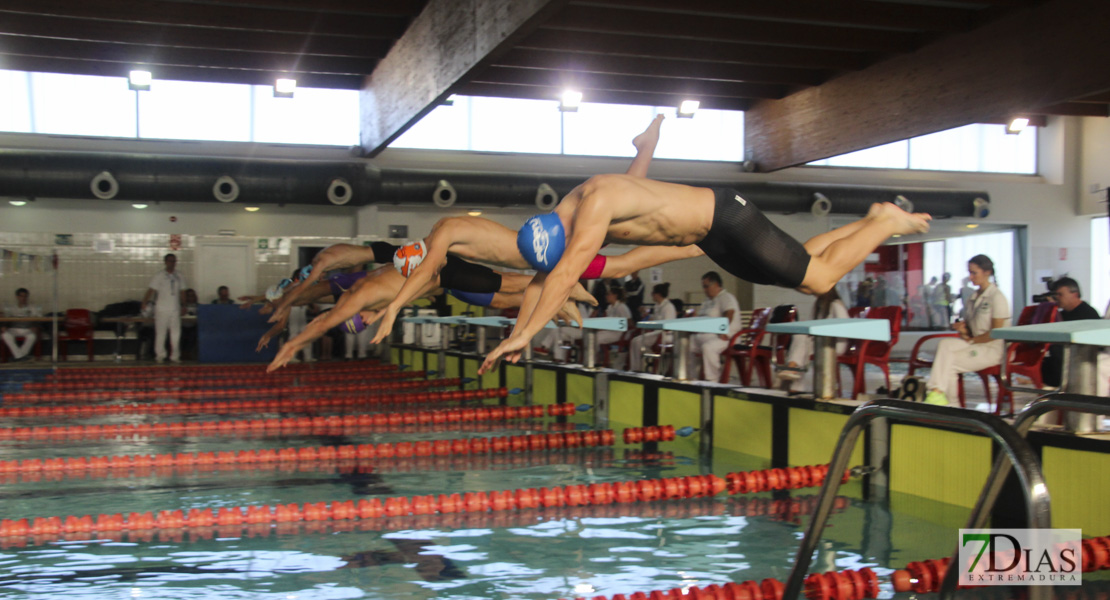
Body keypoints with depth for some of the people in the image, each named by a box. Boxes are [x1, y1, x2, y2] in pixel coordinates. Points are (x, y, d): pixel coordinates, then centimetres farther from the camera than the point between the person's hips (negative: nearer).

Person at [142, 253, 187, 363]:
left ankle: (175, 356, 9)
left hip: (175, 309, 3)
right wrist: (145, 303, -18)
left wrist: (183, 306, 11)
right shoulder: (159, 276, -2)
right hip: (162, 309, -3)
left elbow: (182, 292, 16)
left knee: (176, 333, 2)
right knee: (160, 333, 0)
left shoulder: (179, 277, 10)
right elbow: (151, 290, -7)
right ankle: (160, 355, 9)